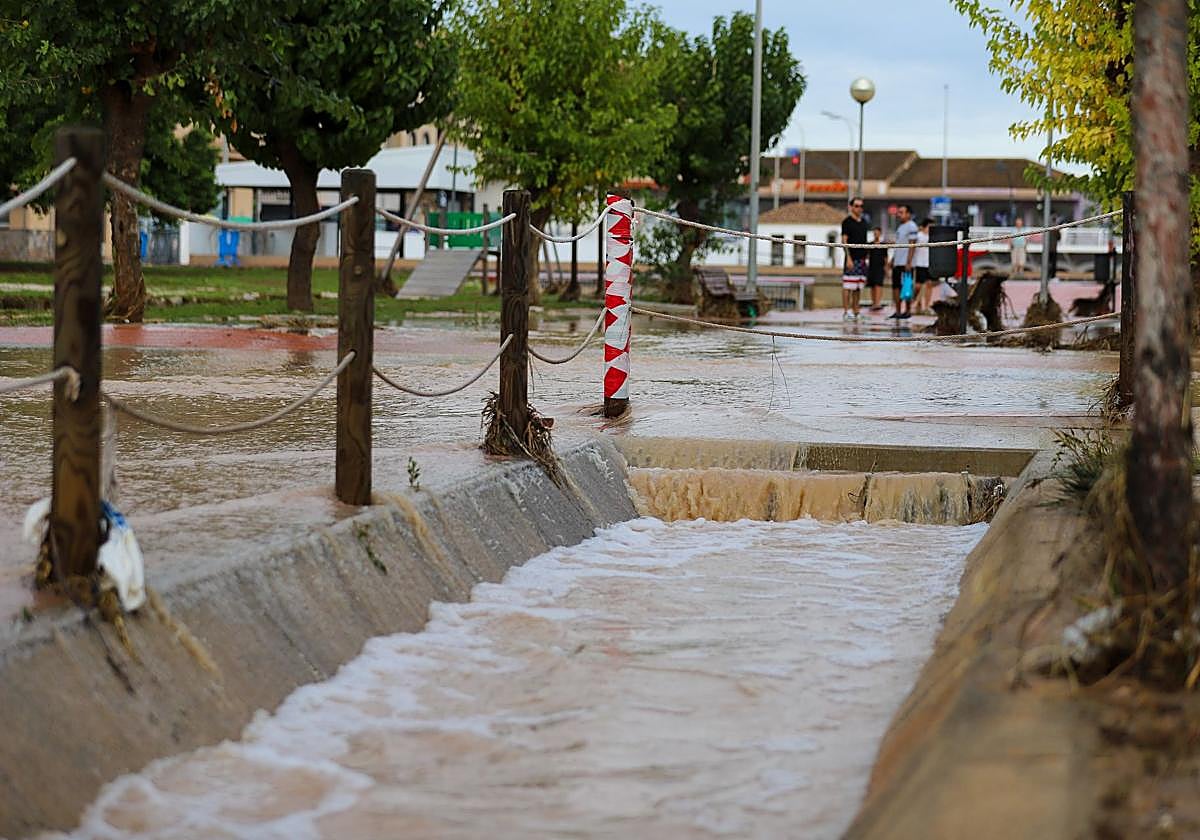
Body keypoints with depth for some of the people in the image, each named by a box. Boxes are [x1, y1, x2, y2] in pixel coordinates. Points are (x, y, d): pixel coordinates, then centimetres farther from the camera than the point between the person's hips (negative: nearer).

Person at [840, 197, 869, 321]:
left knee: (859, 287, 8)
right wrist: (848, 258, -18)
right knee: (848, 286, -8)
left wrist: (865, 257, 16)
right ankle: (846, 311, -8)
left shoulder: (864, 222, 17)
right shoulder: (847, 222, -4)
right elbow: (844, 240, -10)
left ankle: (855, 312, 12)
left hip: (862, 259, 7)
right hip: (852, 259, -7)